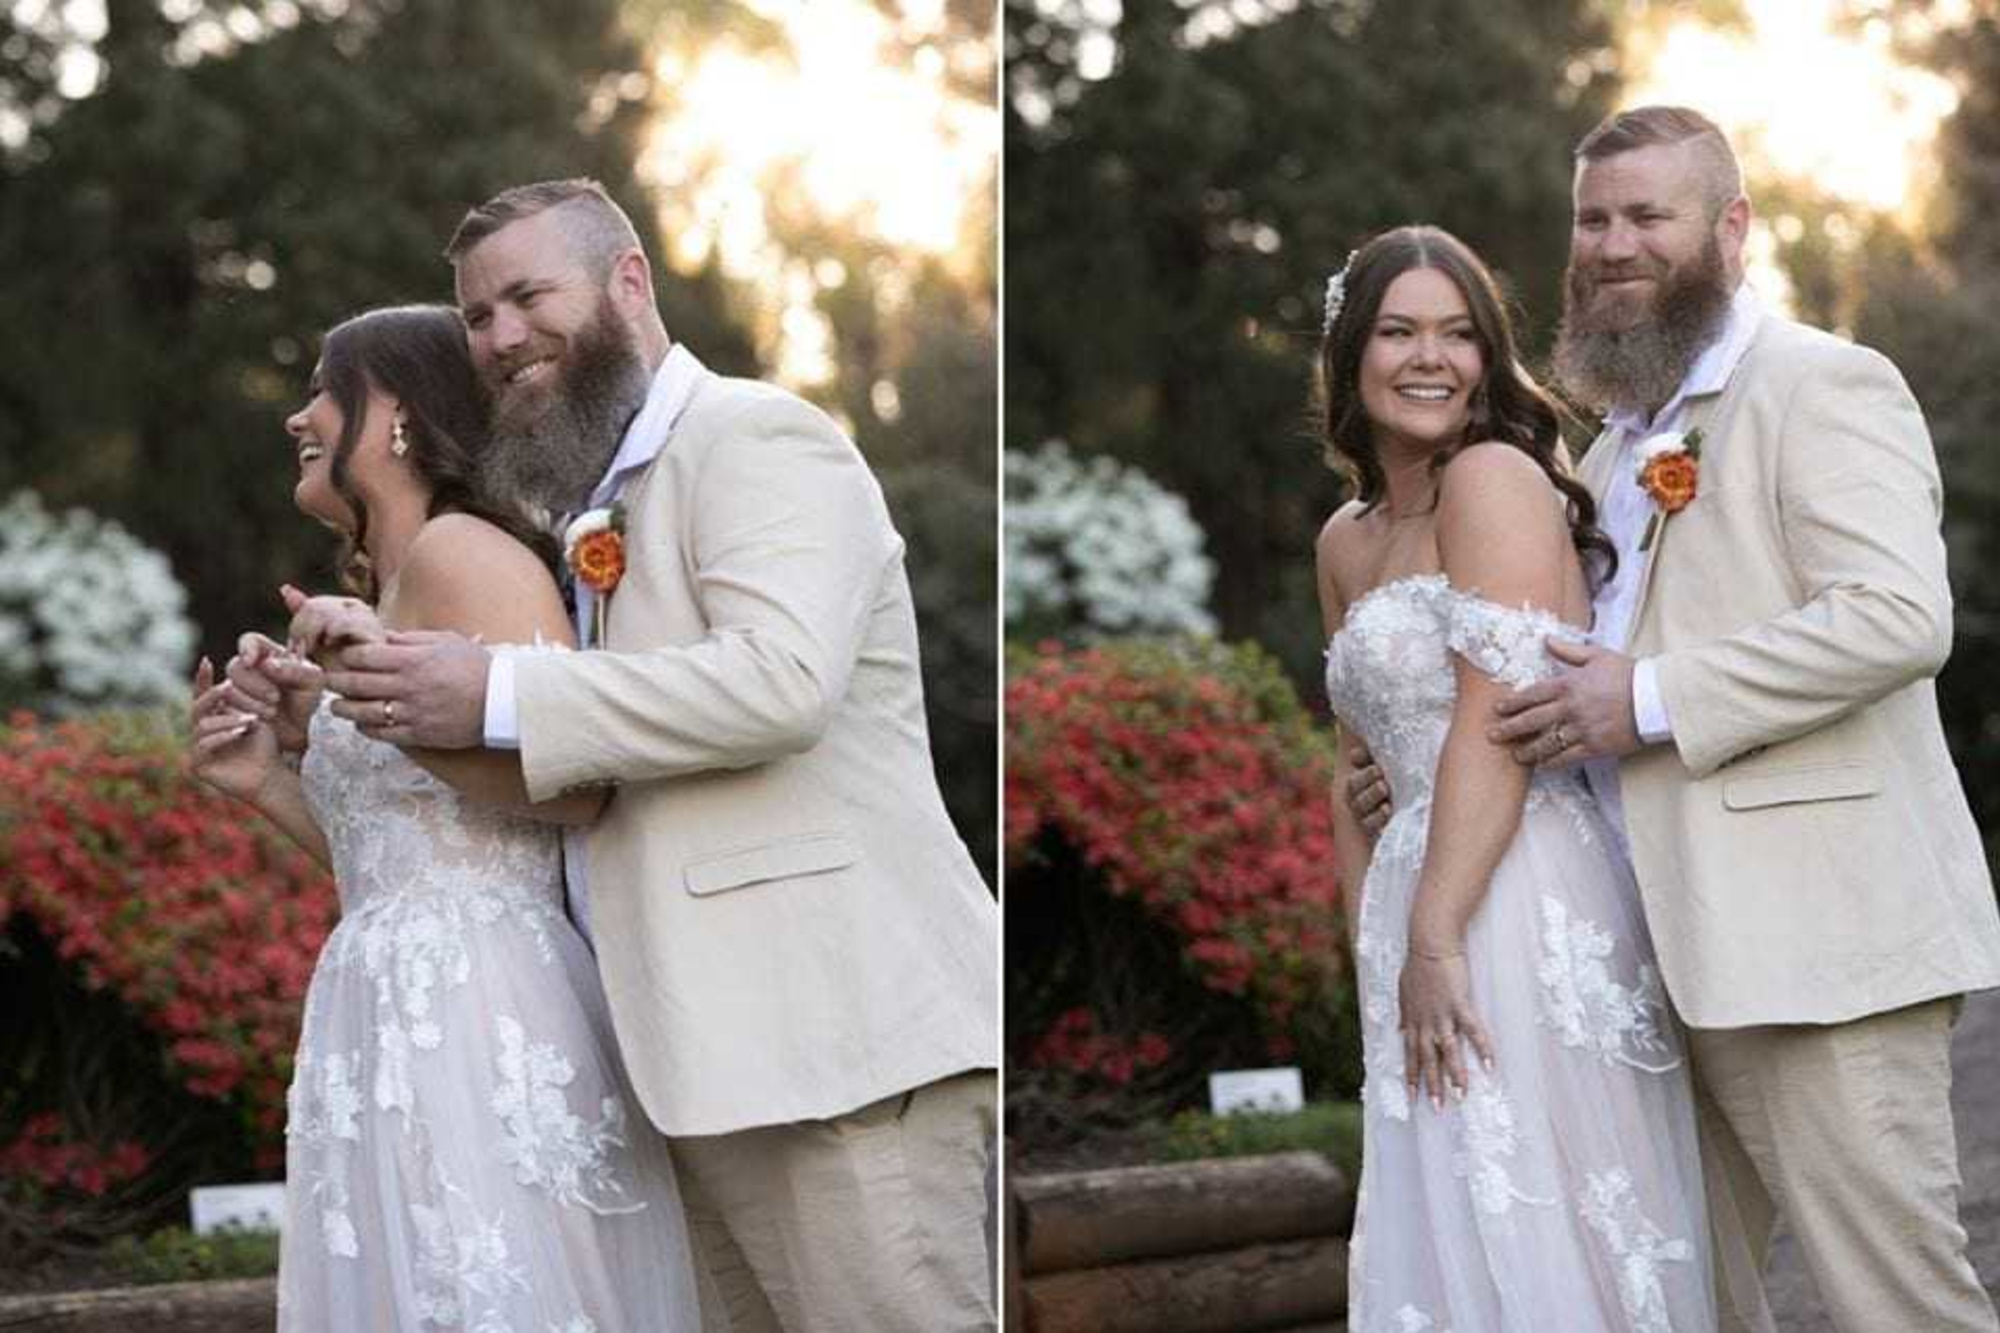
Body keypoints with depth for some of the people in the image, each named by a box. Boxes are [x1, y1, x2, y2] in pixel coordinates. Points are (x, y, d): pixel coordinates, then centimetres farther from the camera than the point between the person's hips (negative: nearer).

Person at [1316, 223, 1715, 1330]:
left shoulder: (1495, 478, -6)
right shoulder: (1345, 540, 18)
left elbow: (1499, 725, -15)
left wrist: (1435, 940, -19)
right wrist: (1368, 952, 16)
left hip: (1516, 908, -8)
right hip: (1416, 922, 8)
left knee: (1529, 1239, -6)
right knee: (1451, 1237, 10)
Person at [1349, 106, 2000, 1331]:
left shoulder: (1826, 387, -6)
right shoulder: (1621, 433, 20)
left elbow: (1899, 616, -20)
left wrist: (1649, 702, -19)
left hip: (1813, 933, -8)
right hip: (1678, 949, 9)